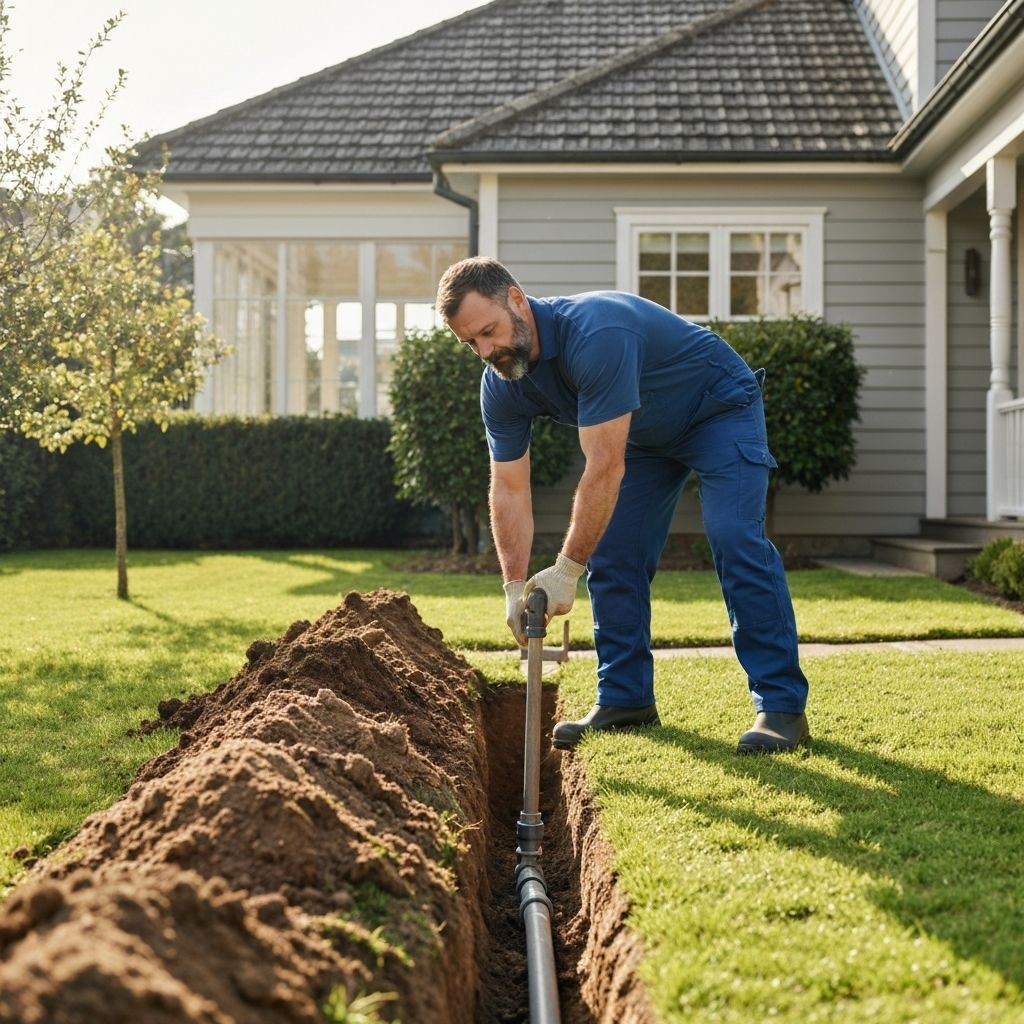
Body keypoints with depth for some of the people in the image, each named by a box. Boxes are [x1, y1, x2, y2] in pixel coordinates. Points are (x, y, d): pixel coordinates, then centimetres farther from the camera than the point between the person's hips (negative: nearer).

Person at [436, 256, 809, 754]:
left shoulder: (595, 334, -39)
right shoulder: (501, 386, -14)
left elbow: (605, 468, -39)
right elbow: (509, 490, -11)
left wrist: (566, 570, -37)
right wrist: (515, 586, -20)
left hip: (720, 410, -8)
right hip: (647, 434, 8)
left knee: (736, 542, -21)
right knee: (611, 556, 0)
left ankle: (782, 706, -18)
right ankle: (625, 701, 9)